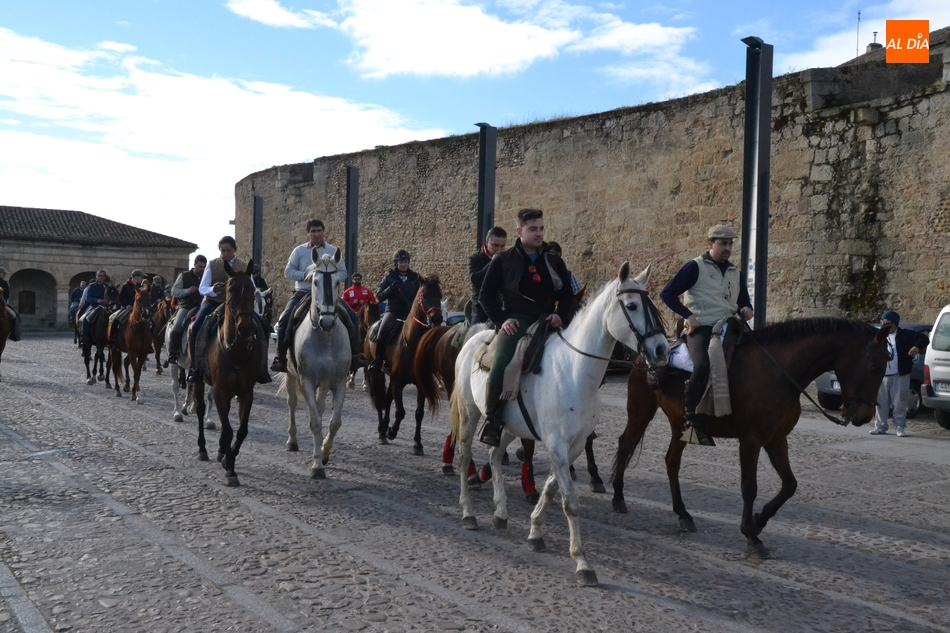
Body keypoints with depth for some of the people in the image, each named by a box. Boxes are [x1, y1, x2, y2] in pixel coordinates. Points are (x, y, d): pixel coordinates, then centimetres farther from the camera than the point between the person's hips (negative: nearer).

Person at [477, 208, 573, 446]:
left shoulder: (554, 261, 13)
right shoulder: (503, 260, 5)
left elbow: (567, 294, 18)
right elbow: (486, 295, 6)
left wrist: (560, 314, -2)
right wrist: (501, 319, -8)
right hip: (515, 324, -4)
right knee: (499, 370, -25)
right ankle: (492, 419, -6)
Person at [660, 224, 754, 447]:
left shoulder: (735, 272, 20)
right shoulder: (696, 267, 2)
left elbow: (744, 302, 29)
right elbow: (667, 293, -4)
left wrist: (747, 310, 5)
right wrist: (688, 315, -10)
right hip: (701, 329, -7)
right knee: (702, 366, -31)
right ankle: (693, 420, -18)